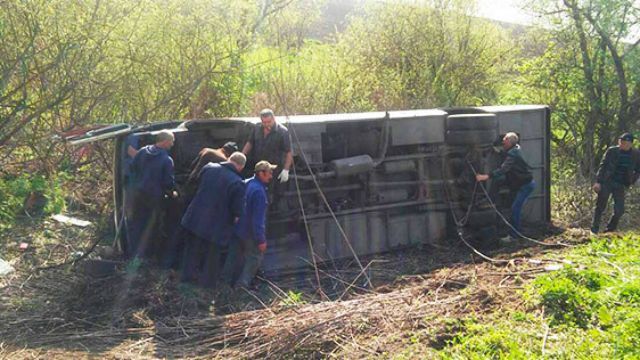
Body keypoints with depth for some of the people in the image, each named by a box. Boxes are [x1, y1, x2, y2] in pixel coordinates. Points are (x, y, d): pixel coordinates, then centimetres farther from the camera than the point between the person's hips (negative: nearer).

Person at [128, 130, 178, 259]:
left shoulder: (142, 152, 0)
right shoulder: (167, 159, -18)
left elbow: (133, 168, 10)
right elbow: (169, 181, -16)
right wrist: (172, 193, 3)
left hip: (139, 192, 6)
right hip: (155, 196, -6)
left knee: (137, 223, 17)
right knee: (151, 226, 9)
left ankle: (133, 252, 23)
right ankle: (145, 254, 16)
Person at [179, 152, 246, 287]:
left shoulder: (208, 168, -7)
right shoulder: (238, 183, -22)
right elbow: (237, 210, -17)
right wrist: (235, 219, 3)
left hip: (195, 218, 5)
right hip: (216, 224, -4)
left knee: (192, 248, 23)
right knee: (212, 255, 15)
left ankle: (188, 274, 37)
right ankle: (207, 281, 26)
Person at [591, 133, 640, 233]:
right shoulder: (612, 151, -5)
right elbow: (603, 166, -4)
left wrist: (631, 182, 6)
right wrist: (598, 182, -11)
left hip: (620, 185, 2)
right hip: (606, 182, -2)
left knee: (619, 210, -3)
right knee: (600, 207, 1)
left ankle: (609, 231, 13)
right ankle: (594, 230, 10)